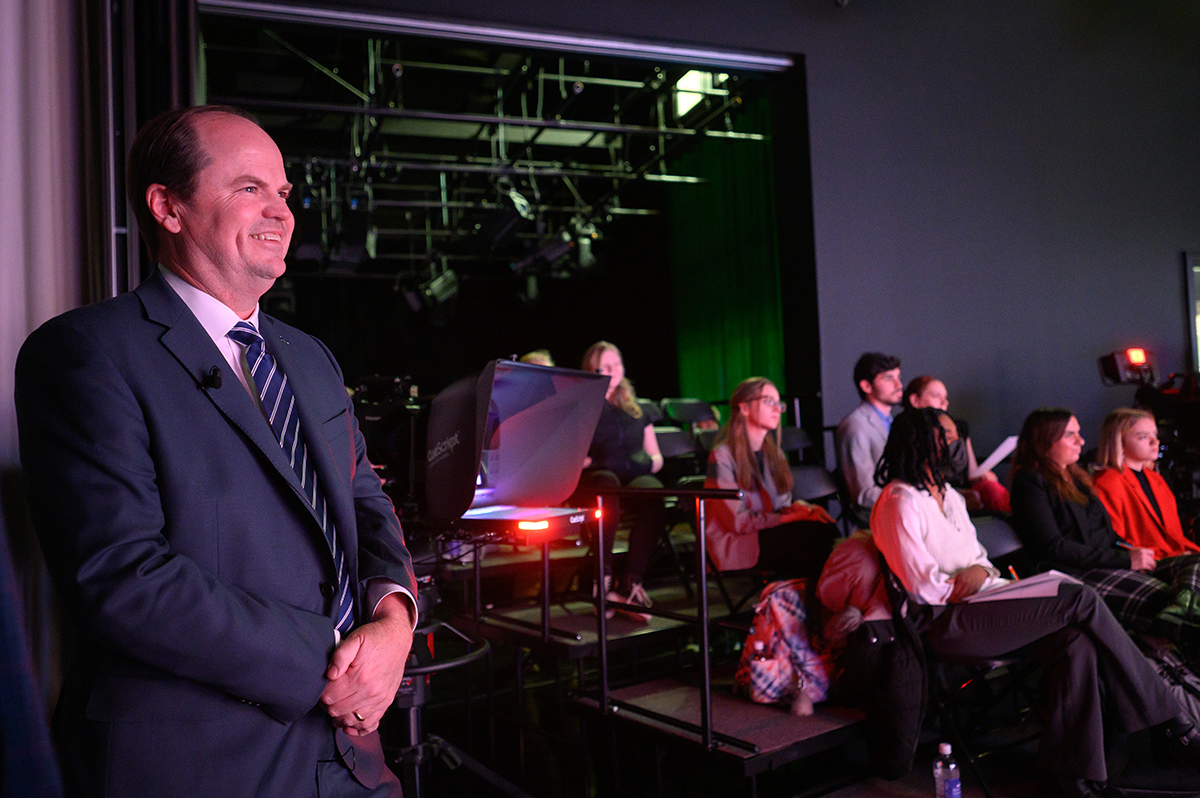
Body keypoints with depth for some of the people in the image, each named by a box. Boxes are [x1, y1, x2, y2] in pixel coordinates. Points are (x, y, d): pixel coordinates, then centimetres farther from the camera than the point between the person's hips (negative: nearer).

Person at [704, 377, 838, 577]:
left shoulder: (774, 453, 18)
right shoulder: (722, 457, -7)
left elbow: (782, 504, 15)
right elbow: (737, 521, -12)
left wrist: (798, 507, -10)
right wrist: (792, 516, -15)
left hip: (770, 534, 7)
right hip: (736, 545, -7)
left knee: (827, 527, -24)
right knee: (817, 531, -27)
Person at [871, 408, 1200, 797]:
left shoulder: (945, 493, 20)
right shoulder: (899, 503, -11)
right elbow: (925, 588, -15)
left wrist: (980, 570, 0)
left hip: (981, 603, 9)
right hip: (946, 623, -9)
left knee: (1074, 639, -19)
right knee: (1082, 601, -16)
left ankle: (1069, 765, -10)